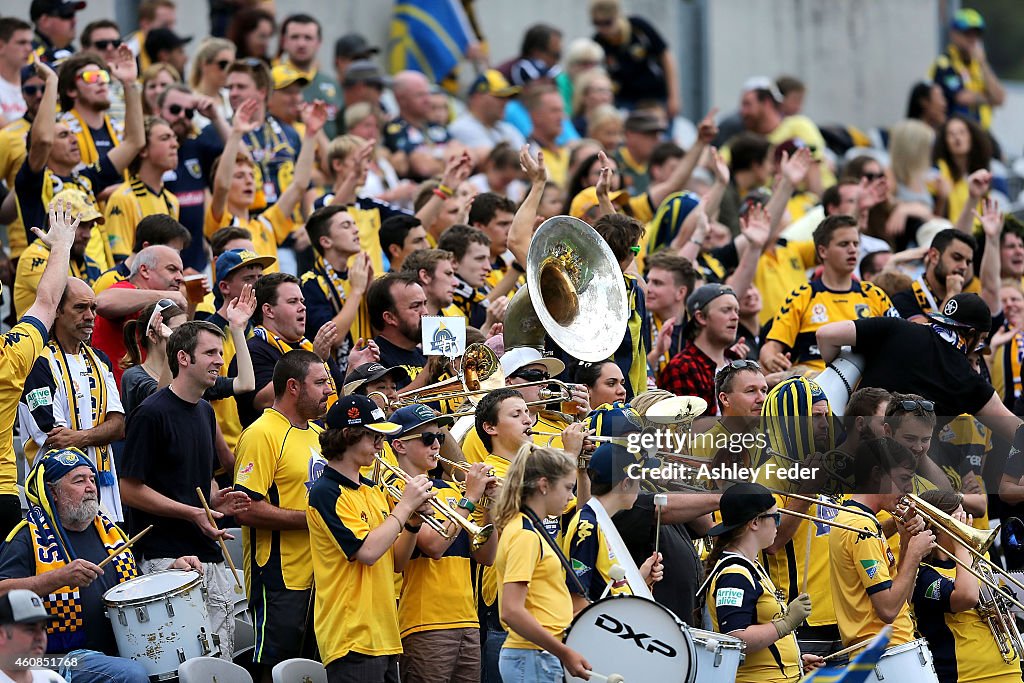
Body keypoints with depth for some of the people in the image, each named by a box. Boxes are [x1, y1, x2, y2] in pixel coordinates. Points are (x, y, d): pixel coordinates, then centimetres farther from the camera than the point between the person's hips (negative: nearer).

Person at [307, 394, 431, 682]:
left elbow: (396, 563, 18)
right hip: (352, 637, -9)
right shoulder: (327, 493, -10)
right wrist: (405, 505, -11)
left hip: (383, 635, 9)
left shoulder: (373, 492, 16)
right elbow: (367, 551, -21)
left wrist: (413, 522, 1)